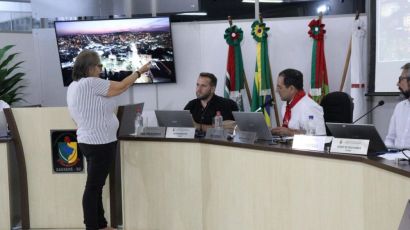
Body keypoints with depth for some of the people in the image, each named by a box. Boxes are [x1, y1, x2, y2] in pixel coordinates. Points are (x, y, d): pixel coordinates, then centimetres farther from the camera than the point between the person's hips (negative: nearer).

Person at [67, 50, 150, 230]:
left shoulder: (74, 86, 11)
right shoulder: (91, 83, -18)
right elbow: (121, 87, -10)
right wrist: (139, 72, 3)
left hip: (89, 141, 10)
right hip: (100, 143, -10)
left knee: (95, 186, 15)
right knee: (93, 187, -5)